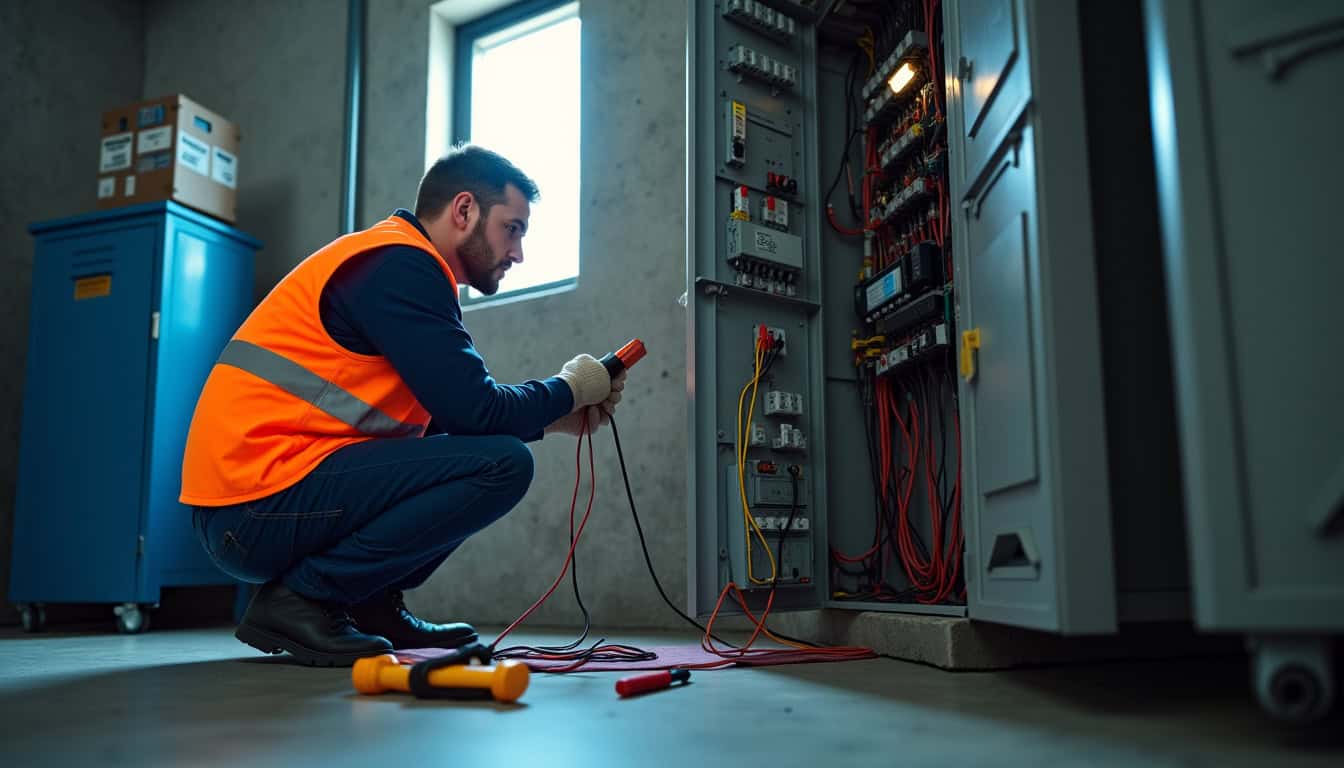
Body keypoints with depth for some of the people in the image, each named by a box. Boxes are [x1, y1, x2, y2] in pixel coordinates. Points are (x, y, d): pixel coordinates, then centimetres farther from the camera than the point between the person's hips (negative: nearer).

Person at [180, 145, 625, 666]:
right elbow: (473, 410, -19)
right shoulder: (400, 266, -13)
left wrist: (557, 418, 12)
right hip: (259, 504, -10)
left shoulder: (402, 264, 18)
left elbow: (448, 416, 19)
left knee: (478, 448, 16)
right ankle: (300, 598, -10)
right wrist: (568, 390, -1)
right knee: (502, 463, -19)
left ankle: (371, 604, 11)